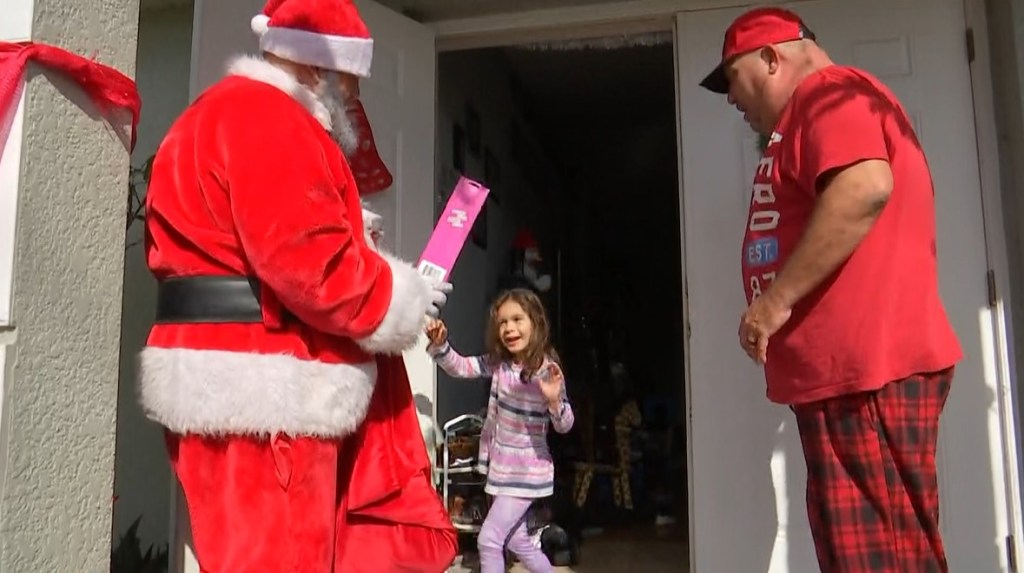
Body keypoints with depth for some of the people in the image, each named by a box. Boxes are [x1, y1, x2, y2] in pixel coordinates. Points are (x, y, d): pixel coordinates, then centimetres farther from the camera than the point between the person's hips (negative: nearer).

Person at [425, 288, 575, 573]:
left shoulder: (547, 371, -19)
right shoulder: (497, 362, -4)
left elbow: (564, 426, -16)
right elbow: (459, 366, -3)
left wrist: (554, 400, -37)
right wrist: (440, 344, -22)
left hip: (526, 471, -6)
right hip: (501, 466, 7)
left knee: (489, 539, -6)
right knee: (517, 541, 19)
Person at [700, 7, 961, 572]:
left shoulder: (827, 92, -7)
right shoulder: (816, 111, 25)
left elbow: (865, 189, -26)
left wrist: (776, 299, -22)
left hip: (865, 367, -11)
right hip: (847, 367, 11)